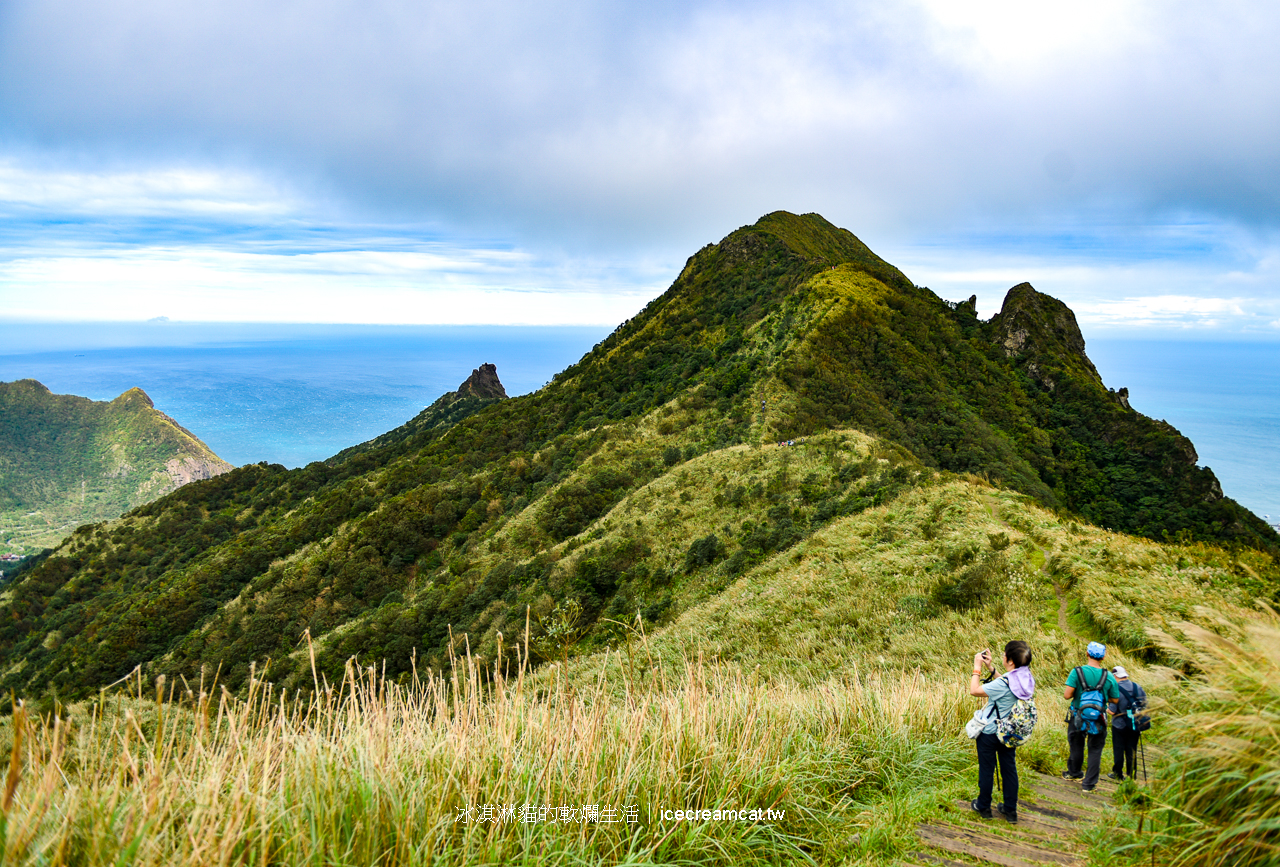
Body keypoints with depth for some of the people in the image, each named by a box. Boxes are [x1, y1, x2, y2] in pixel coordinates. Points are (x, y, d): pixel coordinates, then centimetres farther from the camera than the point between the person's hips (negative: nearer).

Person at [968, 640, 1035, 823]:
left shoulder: (1004, 683, -29)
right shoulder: (1026, 679, -6)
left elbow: (974, 691, -20)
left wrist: (977, 668, -10)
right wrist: (990, 667, 13)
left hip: (989, 732, -7)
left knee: (986, 769, 10)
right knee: (1009, 769, 15)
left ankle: (983, 807, 25)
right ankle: (1010, 810, 24)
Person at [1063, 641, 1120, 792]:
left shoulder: (1077, 672, -16)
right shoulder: (1109, 677, -10)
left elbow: (1067, 695, -20)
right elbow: (1115, 700, 0)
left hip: (1078, 716, 0)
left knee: (1076, 746, 18)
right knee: (1095, 750, 11)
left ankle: (1073, 772, 38)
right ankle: (1089, 783, 13)